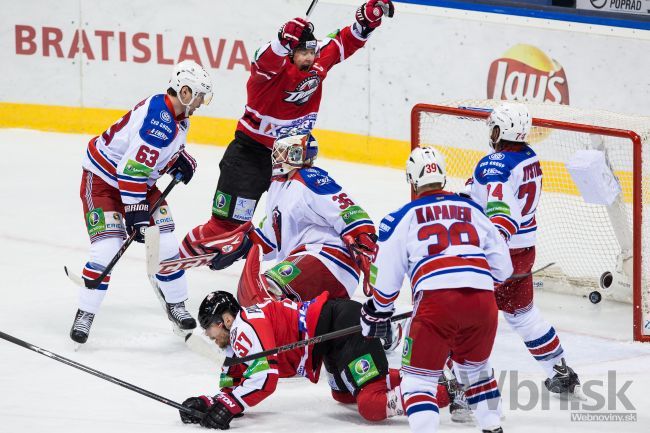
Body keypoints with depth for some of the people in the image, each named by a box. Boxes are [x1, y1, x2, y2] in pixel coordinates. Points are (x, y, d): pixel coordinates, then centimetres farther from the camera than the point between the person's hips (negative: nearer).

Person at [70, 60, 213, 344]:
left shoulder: (177, 115, -2)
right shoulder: (159, 121, -32)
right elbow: (132, 170, -34)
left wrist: (181, 160, 1)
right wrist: (136, 213, -32)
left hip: (140, 180, 9)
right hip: (103, 179, -9)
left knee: (165, 243, 2)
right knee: (107, 247, -16)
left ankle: (176, 305, 16)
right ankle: (85, 314, -4)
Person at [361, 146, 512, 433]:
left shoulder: (402, 218, 12)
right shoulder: (473, 210, 22)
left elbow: (386, 275, 11)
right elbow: (503, 268, 23)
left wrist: (377, 312, 26)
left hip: (436, 300, -4)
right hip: (483, 300, 4)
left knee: (419, 376, 5)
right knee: (475, 367, 28)